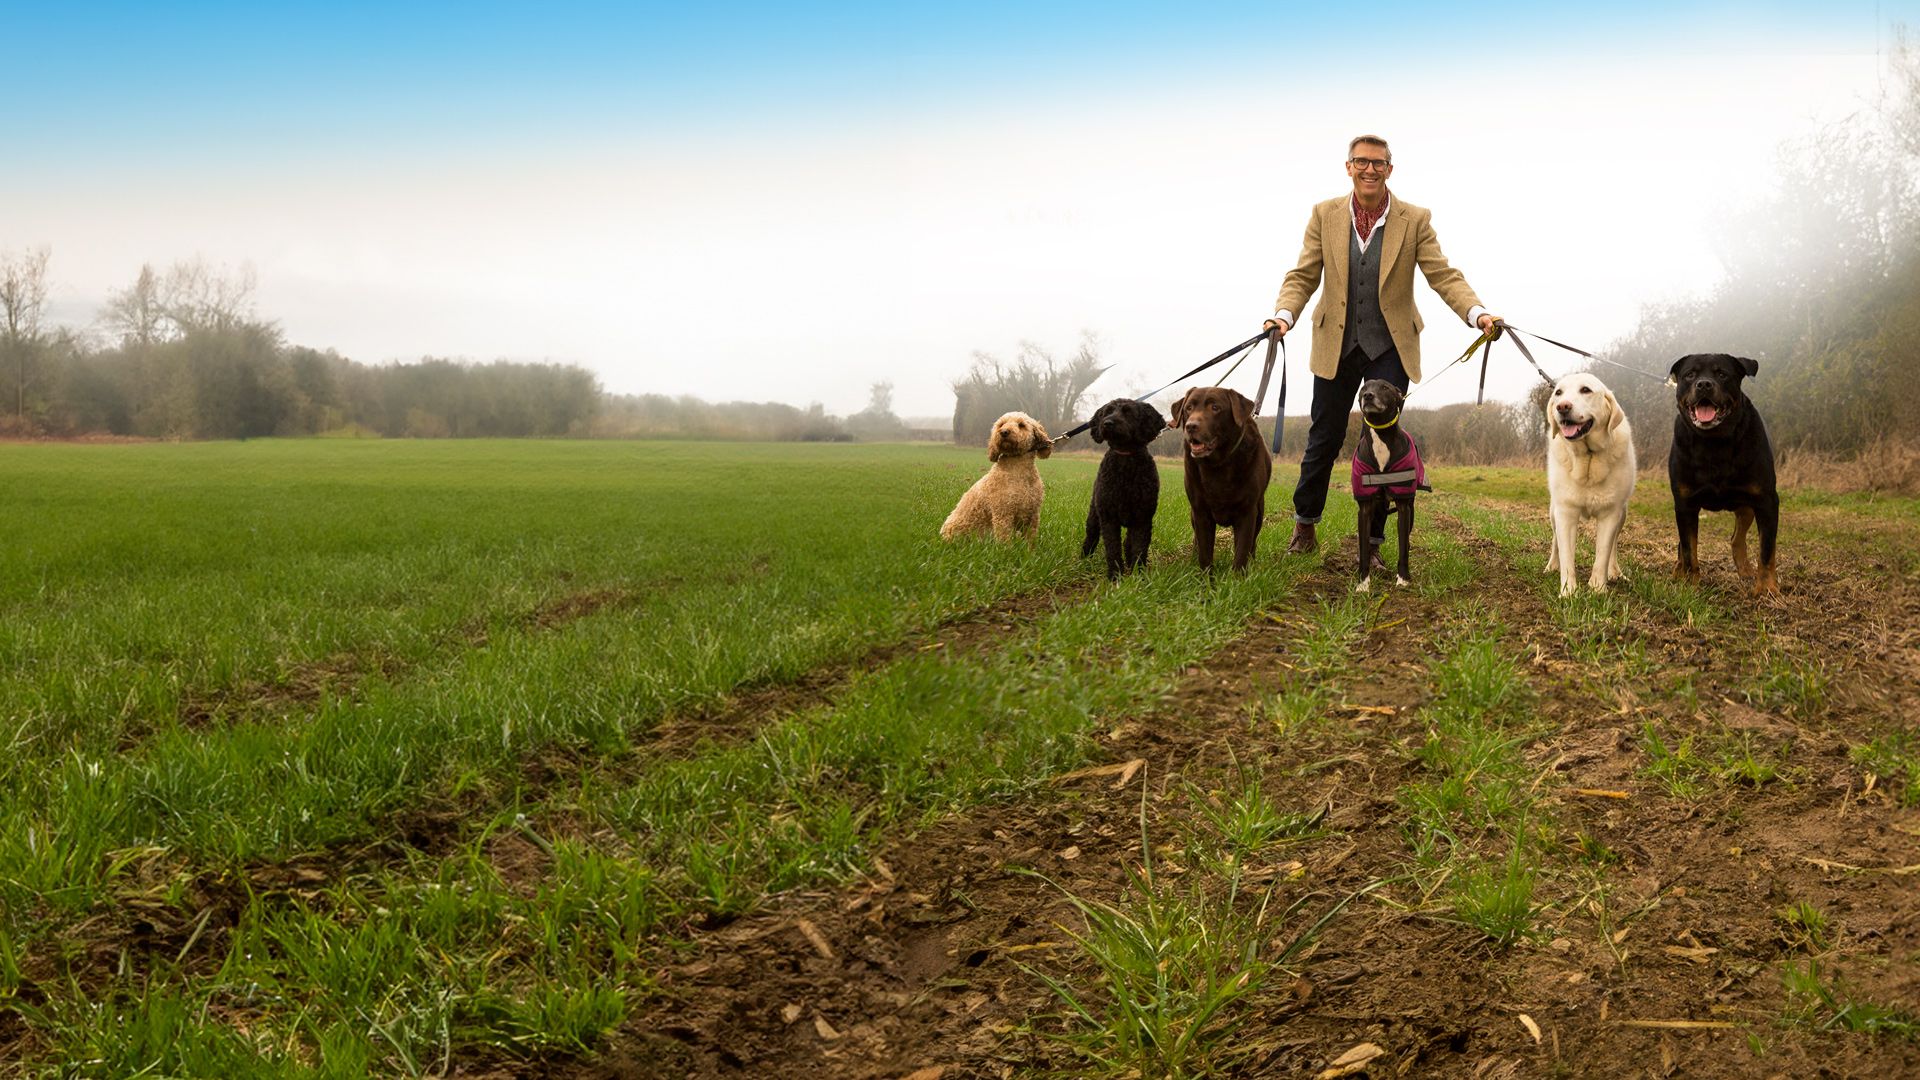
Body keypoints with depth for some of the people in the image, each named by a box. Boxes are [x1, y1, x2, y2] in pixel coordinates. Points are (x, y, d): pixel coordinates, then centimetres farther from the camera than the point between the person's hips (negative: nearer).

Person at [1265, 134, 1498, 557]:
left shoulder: (1414, 220, -5)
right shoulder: (1325, 215, -1)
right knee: (1324, 439, 11)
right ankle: (1305, 525, 31)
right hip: (1336, 344, 1)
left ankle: (1372, 543, 7)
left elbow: (1444, 276, -8)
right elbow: (1303, 276, -1)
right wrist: (1284, 314, -20)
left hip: (1390, 348, -1)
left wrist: (1478, 313, -25)